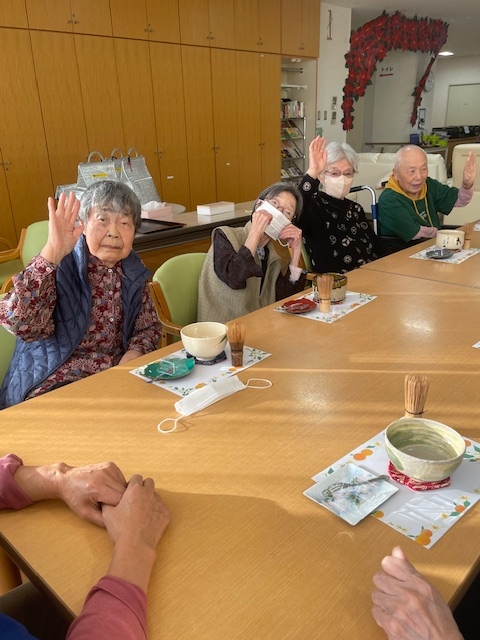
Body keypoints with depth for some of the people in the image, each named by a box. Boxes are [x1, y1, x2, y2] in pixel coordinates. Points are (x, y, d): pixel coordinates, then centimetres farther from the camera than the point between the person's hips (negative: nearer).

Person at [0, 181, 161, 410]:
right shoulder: (59, 266, -12)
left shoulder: (134, 271, 5)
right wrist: (52, 252, -32)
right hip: (55, 383, -5)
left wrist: (130, 359, -9)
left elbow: (148, 328, 13)